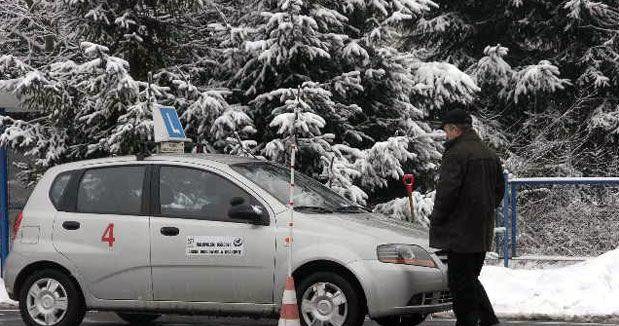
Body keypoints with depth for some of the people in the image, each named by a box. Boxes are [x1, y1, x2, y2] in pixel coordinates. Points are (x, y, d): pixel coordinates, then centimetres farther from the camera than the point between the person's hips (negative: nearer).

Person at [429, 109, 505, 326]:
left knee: (460, 281, -2)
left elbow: (447, 191, -19)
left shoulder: (456, 154, -15)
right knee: (471, 278, 17)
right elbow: (499, 189, 19)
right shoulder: (490, 155, 14)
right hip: (483, 232, 9)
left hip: (460, 231, -9)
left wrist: (436, 219, -8)